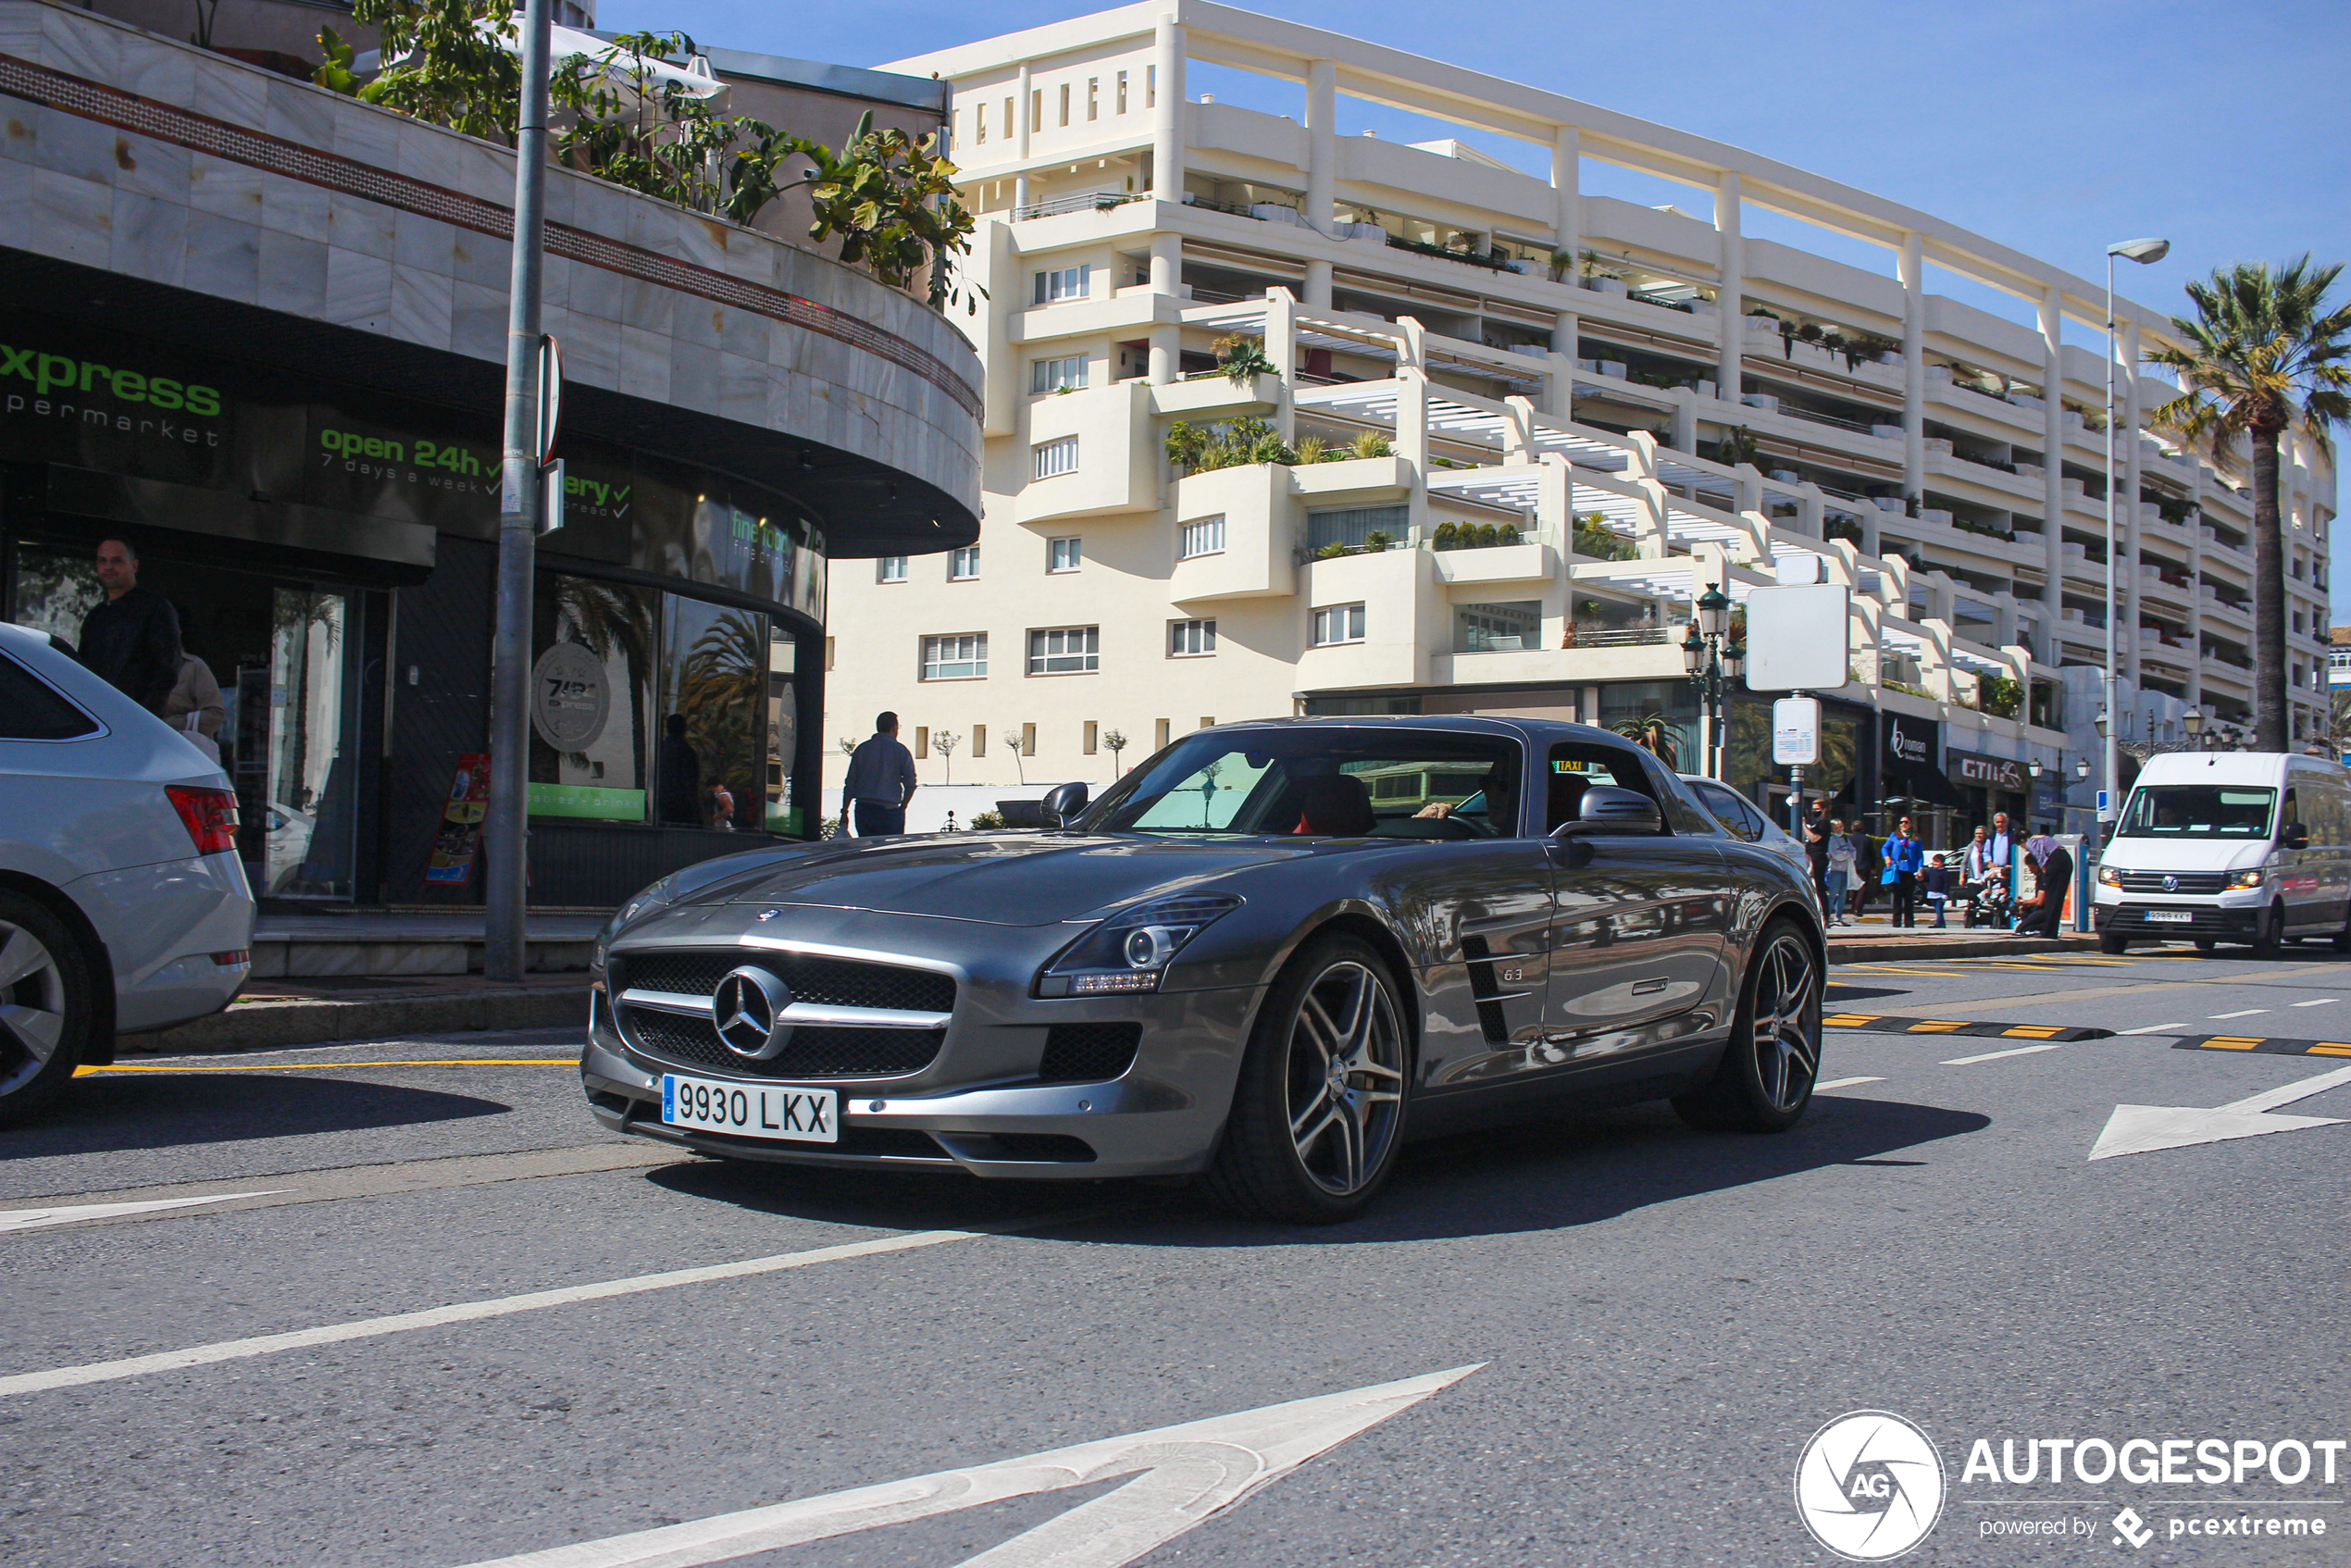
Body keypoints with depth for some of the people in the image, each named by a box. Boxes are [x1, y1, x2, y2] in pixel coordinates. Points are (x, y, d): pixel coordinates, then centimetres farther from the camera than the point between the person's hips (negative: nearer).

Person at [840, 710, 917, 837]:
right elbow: (910, 784, -6)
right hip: (889, 811, -4)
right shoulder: (900, 750, -2)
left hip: (863, 809, 4)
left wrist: (844, 812, 11)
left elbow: (850, 784, 7)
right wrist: (902, 808, 7)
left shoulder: (862, 749, 9)